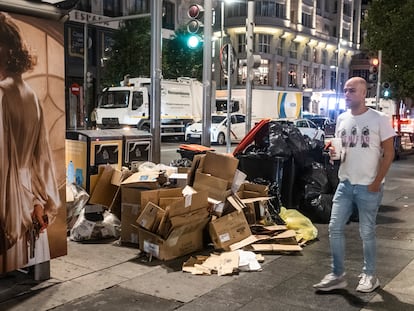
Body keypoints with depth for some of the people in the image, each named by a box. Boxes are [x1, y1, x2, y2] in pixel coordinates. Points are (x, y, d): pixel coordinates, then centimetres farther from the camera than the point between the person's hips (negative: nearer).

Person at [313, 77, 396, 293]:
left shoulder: (379, 119, -7)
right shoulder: (342, 119, 8)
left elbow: (388, 153, -7)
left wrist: (377, 182, -12)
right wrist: (334, 153, -5)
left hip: (368, 187, -5)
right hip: (345, 184, 5)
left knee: (366, 233, 5)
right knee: (335, 228, 3)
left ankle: (369, 276, 23)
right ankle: (337, 275, 14)